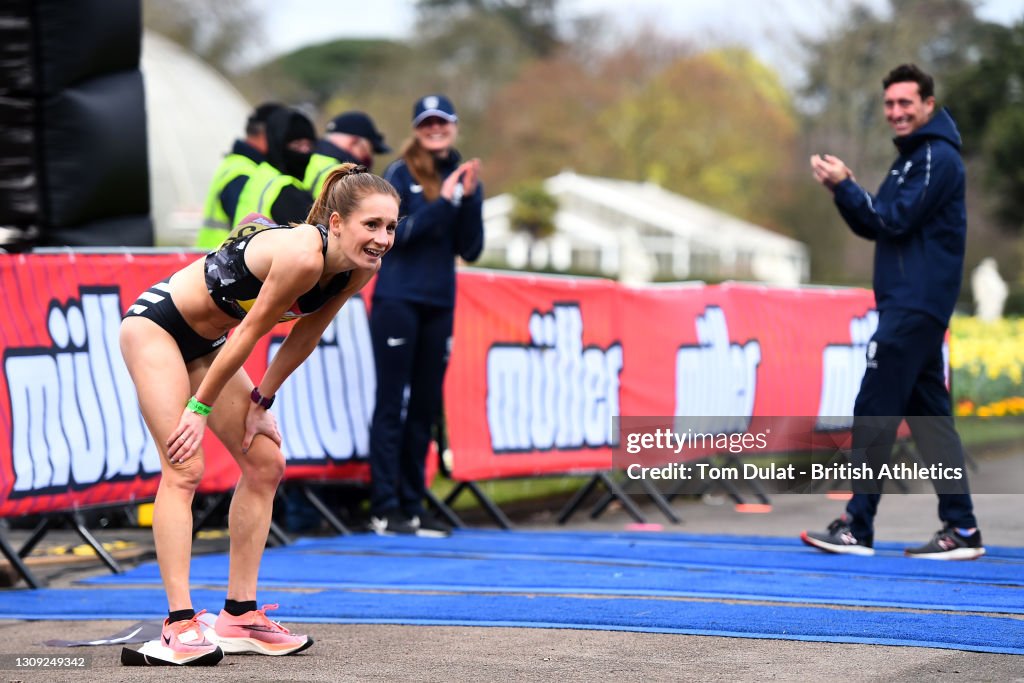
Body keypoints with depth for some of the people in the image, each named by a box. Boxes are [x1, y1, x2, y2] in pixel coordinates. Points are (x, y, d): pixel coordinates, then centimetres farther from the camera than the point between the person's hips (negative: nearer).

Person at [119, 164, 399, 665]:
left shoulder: (359, 269, -9)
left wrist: (261, 402, 4)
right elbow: (250, 332, -25)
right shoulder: (302, 255, -33)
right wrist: (201, 408, -17)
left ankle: (238, 616, 10)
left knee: (265, 463, 6)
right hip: (155, 325, -9)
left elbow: (305, 335, 2)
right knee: (184, 468, -16)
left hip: (203, 342, 9)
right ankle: (179, 625, -16)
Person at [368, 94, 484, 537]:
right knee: (391, 404, -4)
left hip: (440, 304, 5)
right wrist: (444, 201, -19)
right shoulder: (400, 175, -2)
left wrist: (470, 198, -9)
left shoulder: (465, 179, 10)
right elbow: (395, 232, -15)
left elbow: (470, 250, 5)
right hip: (398, 300, -5)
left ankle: (412, 505, 14)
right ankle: (384, 509, -2)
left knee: (425, 406, 8)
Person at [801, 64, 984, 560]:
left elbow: (895, 222, -17)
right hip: (910, 307, 10)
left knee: (875, 412, -9)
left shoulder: (937, 157, -11)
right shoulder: (912, 158, 20)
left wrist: (844, 185, -13)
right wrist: (841, 190, 1)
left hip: (914, 308, -10)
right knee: (927, 415, 9)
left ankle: (857, 527, -6)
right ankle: (961, 528, 10)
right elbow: (874, 227, 17)